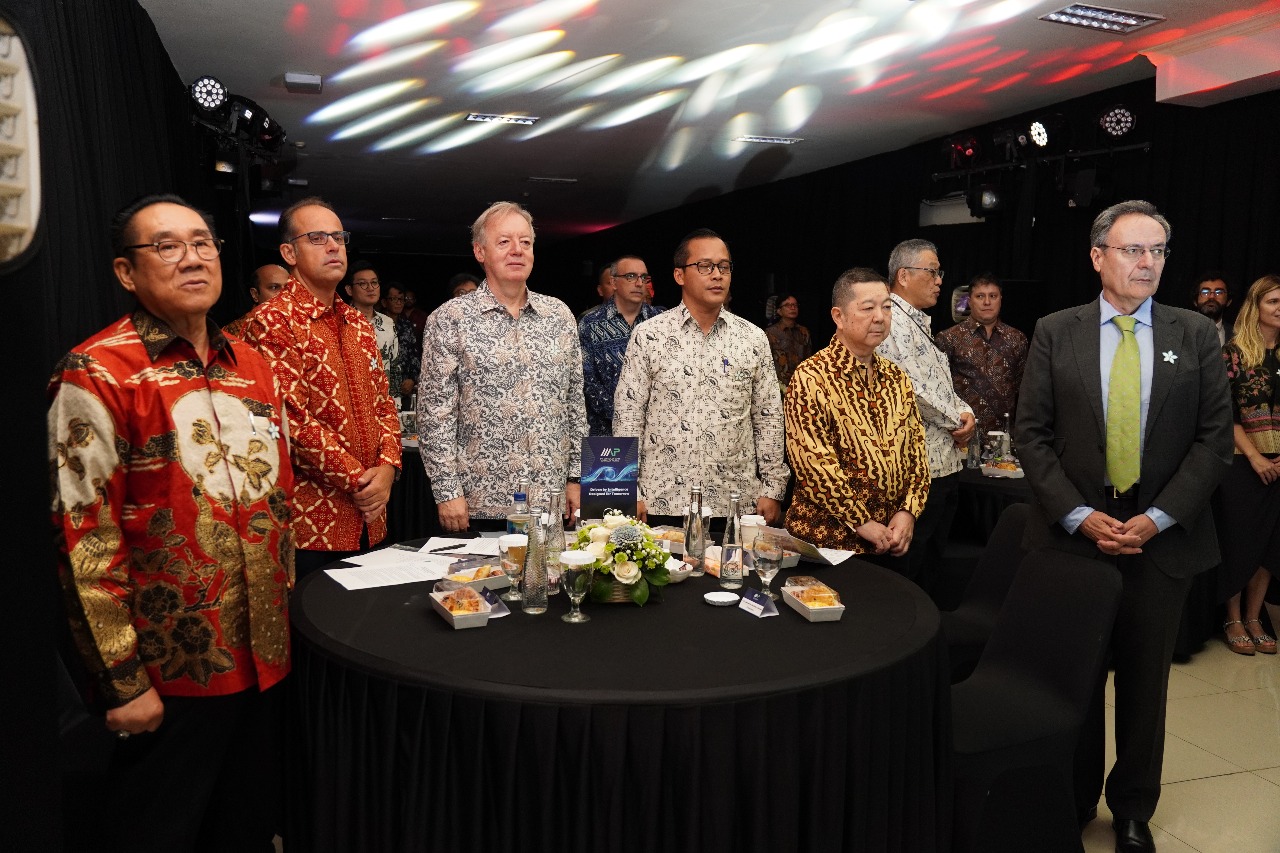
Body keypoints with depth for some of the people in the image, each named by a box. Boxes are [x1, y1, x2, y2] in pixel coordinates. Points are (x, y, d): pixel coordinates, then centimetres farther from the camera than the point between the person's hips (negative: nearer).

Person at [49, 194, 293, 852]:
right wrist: (121, 684, -14)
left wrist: (286, 614, 13)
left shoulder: (253, 366, 6)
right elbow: (83, 541, -15)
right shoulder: (96, 377, -13)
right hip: (169, 676, -6)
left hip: (265, 657, 6)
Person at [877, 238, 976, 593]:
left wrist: (966, 413, 3)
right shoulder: (893, 321, -13)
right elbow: (915, 389, -21)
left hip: (946, 464, 10)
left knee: (931, 564, 16)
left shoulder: (919, 324, 19)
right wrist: (957, 422, -7)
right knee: (908, 566, -3)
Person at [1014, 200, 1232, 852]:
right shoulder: (1055, 334, 0)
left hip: (1163, 536, 1)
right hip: (1074, 531, -1)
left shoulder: (1196, 336, 3)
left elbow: (1214, 438, 0)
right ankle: (1074, 799, 30)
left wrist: (1158, 517, -11)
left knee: (1144, 678, 13)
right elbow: (1032, 434, -2)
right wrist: (1079, 515, -12)